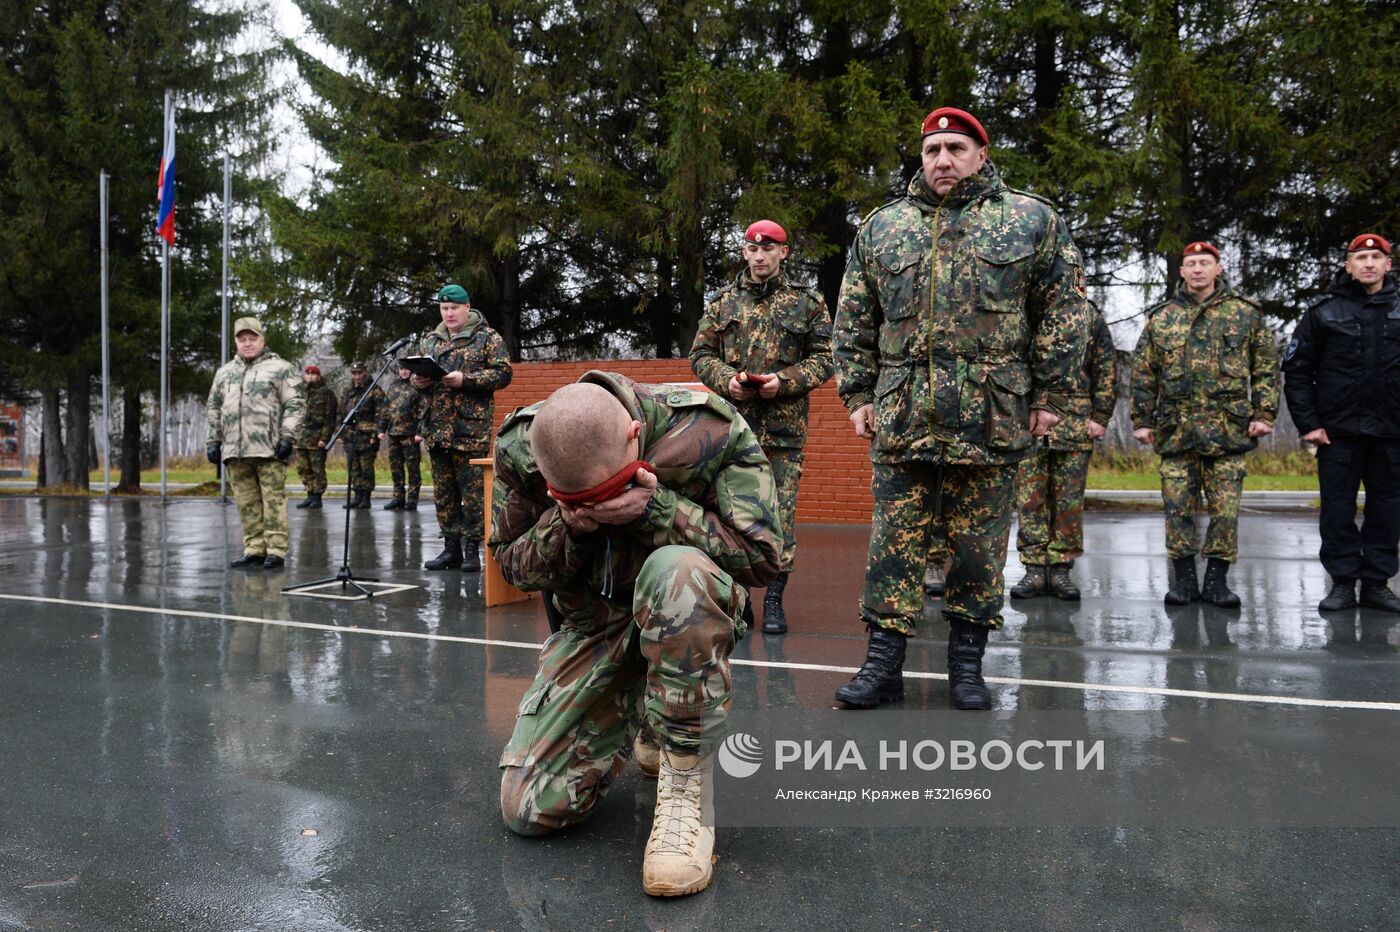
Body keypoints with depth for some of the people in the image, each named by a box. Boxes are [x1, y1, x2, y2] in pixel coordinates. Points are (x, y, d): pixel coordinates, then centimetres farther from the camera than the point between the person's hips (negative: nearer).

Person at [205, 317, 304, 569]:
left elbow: (296, 405, -3)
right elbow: (213, 409, 24)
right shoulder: (224, 372, 21)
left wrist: (287, 436, -12)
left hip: (269, 449, -5)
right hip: (235, 450, 5)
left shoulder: (280, 368, 4)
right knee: (246, 502, 7)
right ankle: (254, 550, 13)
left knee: (273, 499, -6)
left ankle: (276, 551, -4)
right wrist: (212, 441, 15)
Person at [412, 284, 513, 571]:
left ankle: (472, 550, 5)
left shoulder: (488, 337, 0)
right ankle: (451, 547, 18)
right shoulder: (430, 341, 17)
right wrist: (419, 382, 0)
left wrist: (465, 379, -17)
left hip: (471, 429, -6)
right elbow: (417, 373, 25)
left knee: (473, 491, -3)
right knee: (443, 491, 9)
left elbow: (503, 374, -8)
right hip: (437, 427, 6)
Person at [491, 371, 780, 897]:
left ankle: (687, 784, -27)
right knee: (527, 809, -8)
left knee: (673, 571, -43)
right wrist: (566, 525, -26)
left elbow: (762, 556, -20)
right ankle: (643, 722, 21)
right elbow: (512, 567, -3)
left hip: (691, 609, -3)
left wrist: (658, 509, -33)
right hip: (595, 622, 3)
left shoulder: (708, 431, -23)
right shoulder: (518, 447, -15)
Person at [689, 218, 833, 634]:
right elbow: (701, 354, 12)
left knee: (781, 514, -1)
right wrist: (726, 380, -7)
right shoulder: (724, 301, 12)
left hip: (784, 426, -2)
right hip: (733, 424, 2)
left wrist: (784, 381, -11)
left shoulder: (808, 301, 6)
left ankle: (774, 600, 9)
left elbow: (823, 358, 4)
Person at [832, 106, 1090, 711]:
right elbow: (854, 322, 15)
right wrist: (858, 394, 8)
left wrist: (1051, 396, 1)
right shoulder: (880, 228, 13)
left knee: (979, 546, 5)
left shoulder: (1032, 222, 8)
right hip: (900, 417, 1)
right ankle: (883, 663, 8)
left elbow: (1064, 313, 6)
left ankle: (967, 665, 18)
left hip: (992, 418, -1)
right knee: (894, 541, 1)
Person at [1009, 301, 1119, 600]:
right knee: (1030, 497, -1)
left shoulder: (1091, 318, 9)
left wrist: (1100, 417, -1)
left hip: (1075, 426, 0)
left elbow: (1107, 370, 7)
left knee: (1069, 500, 3)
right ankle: (1035, 569, 6)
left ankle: (1060, 569, 11)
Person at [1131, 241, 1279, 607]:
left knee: (1226, 507, 1)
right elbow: (1143, 373, 11)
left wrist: (1264, 414, 0)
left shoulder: (1246, 314, 7)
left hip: (1228, 429, -1)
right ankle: (1184, 579, 13)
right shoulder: (1161, 318, 9)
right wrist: (1142, 420, 6)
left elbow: (1267, 367, 9)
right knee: (1178, 507, 3)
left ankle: (1217, 580, 12)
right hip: (1176, 431, 1)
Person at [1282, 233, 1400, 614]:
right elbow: (1296, 370, 2)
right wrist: (1307, 423, -4)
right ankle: (1343, 582, 12)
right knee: (1338, 509, 3)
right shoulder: (1324, 310, 2)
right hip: (1338, 432, -1)